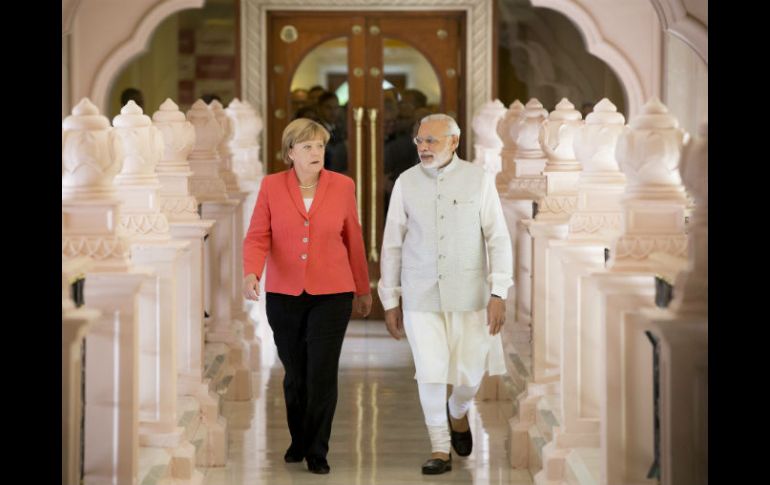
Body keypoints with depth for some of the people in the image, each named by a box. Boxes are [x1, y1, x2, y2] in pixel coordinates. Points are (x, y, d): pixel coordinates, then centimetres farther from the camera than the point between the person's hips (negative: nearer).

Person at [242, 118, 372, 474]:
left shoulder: (342, 186, -1)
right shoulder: (271, 186, -2)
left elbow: (353, 240, 7)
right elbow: (258, 237, -7)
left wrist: (363, 288, 14)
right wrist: (251, 274, -25)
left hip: (331, 294, -1)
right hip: (283, 295, 1)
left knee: (322, 373, -6)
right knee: (294, 373, 11)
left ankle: (317, 451, 8)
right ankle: (298, 440, 33)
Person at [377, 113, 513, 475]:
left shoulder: (478, 179, -4)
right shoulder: (406, 182, 0)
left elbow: (498, 238, -4)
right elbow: (392, 244, 5)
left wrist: (498, 294, -12)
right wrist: (390, 302, 4)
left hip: (468, 293, 0)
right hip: (420, 296, 0)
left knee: (470, 374, 4)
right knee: (430, 373, -3)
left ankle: (458, 412, 38)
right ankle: (440, 451, 11)